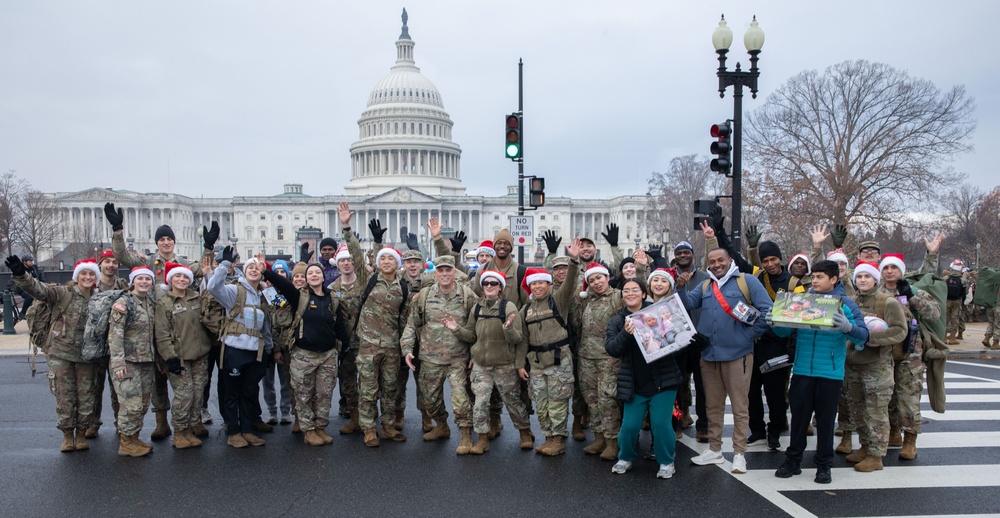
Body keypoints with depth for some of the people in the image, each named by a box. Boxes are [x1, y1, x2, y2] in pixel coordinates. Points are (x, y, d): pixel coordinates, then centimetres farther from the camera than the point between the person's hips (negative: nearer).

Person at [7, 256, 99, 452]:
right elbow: (38, 289, -19)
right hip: (61, 354, -2)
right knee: (65, 397, 4)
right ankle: (67, 435, 18)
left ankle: (81, 434, 21)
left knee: (86, 397, 6)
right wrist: (20, 274, -36)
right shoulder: (63, 294, -5)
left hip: (85, 356, 3)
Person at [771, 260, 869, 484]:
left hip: (831, 373, -2)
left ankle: (824, 464, 21)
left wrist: (848, 327, -32)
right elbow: (785, 331, 6)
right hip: (802, 370, 2)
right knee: (799, 415, 9)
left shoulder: (845, 304, -1)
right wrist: (774, 323, -16)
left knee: (825, 419, 8)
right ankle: (793, 459, 21)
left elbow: (863, 334, -11)